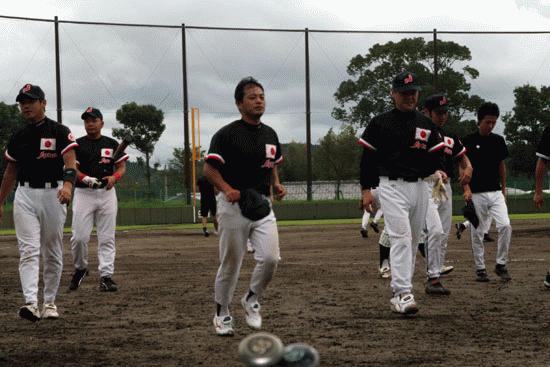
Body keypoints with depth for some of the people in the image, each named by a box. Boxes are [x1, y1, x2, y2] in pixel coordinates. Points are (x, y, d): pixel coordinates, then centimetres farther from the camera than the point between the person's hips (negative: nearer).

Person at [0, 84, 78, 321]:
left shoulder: (59, 132, -4)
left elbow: (70, 163, -16)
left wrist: (68, 185, -36)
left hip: (53, 194, -2)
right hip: (25, 195, 3)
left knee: (53, 253, 7)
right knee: (29, 250, -11)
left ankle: (49, 302, 18)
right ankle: (31, 303, -21)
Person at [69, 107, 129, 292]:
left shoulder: (112, 144, 9)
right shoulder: (77, 144, 5)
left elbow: (122, 167, 9)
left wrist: (114, 177, -13)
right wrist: (85, 178, -22)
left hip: (106, 193, 2)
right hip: (83, 193, -1)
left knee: (107, 237, 0)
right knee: (79, 237, -8)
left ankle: (106, 276, 2)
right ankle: (80, 269, 16)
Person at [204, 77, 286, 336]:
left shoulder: (270, 134, 11)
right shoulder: (227, 134, -9)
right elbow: (209, 168, -11)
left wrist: (276, 184, 5)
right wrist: (227, 189, -26)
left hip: (262, 204, 5)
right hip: (233, 205, -5)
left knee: (270, 258, -10)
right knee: (231, 263, 3)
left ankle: (252, 300, 16)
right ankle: (222, 314, 21)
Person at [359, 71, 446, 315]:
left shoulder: (426, 125, 11)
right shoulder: (380, 124, -1)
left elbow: (434, 156, 12)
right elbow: (368, 158, 1)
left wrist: (437, 171, -10)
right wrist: (366, 189, -4)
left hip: (420, 187, 5)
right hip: (392, 187, -5)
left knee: (413, 241, 10)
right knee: (401, 237, -18)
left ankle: (400, 293, 21)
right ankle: (403, 293, -24)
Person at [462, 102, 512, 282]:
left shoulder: (498, 140, 8)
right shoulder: (469, 141, -4)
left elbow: (501, 165, 16)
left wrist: (504, 189, 13)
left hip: (496, 192, 3)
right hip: (476, 194, -3)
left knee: (505, 225, -12)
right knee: (477, 232, 3)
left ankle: (501, 264, 0)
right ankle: (480, 268, 14)